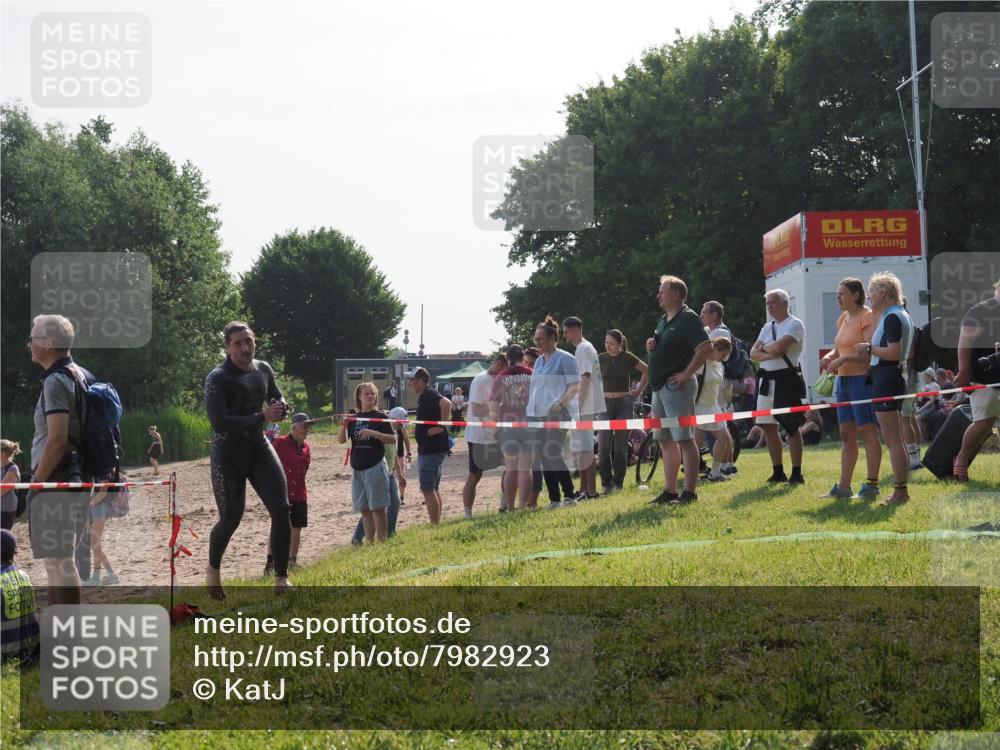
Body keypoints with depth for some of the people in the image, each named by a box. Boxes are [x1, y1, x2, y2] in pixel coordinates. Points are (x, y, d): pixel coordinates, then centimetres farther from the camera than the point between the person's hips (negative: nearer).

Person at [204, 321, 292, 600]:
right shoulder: (218, 378, -17)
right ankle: (213, 570, 33)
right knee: (231, 518, 3)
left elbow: (276, 397, 21)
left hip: (258, 447, 5)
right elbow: (218, 421, -27)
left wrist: (280, 406, -5)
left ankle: (281, 579, -4)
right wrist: (262, 417, -30)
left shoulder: (263, 369, 3)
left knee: (281, 509, -10)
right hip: (228, 454, -5)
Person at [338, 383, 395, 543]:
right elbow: (341, 440, 8)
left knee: (378, 508, -3)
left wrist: (373, 433, -21)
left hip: (375, 466, -5)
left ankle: (381, 542, -1)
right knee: (364, 509, 9)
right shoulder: (354, 418, 10)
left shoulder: (380, 416, -4)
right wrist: (343, 426, -12)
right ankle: (369, 542, 14)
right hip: (357, 468, 5)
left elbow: (393, 439, -8)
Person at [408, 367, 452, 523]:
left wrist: (442, 426, -27)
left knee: (427, 489, -10)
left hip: (431, 449, -11)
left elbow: (446, 403, -33)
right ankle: (437, 525, 21)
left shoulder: (428, 395, -16)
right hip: (429, 448, 11)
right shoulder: (424, 397, 16)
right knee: (433, 488, 15)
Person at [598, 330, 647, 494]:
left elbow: (647, 370, 11)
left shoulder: (628, 358, -1)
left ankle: (618, 482, 9)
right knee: (603, 447, -7)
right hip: (605, 403, 1)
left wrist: (639, 389, 8)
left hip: (624, 404, -1)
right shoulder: (601, 359, 3)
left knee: (620, 447, 0)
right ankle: (606, 483, 2)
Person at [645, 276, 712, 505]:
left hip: (677, 387, -10)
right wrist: (651, 346, 6)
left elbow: (706, 347, -21)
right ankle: (670, 492, 15)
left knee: (684, 440, -9)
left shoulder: (688, 318, -10)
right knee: (666, 441, 11)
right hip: (659, 388, 10)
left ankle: (690, 492, -9)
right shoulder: (664, 320, 18)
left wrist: (687, 373, -20)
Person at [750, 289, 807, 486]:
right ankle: (778, 472, 18)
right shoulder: (768, 327, 16)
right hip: (766, 379, 8)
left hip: (786, 379, -8)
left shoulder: (794, 324, -7)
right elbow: (753, 353, 9)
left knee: (791, 427, -5)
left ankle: (796, 473, -2)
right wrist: (770, 353, -9)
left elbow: (779, 347, -21)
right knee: (768, 427, 9)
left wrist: (763, 347, -1)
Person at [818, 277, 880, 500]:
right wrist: (829, 357, 3)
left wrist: (843, 359, -24)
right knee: (846, 435, 10)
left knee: (867, 431, -6)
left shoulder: (867, 318, -11)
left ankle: (871, 484, -2)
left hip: (862, 379, -9)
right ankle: (844, 487, 13)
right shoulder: (843, 319, 16)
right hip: (843, 380, 9)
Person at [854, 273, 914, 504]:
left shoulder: (892, 317, -15)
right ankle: (901, 489, 19)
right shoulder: (901, 314, 16)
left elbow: (893, 352, -23)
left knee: (891, 438, -8)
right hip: (894, 375, 11)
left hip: (886, 378, -11)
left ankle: (900, 491, -8)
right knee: (896, 438, 15)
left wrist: (869, 348, -11)